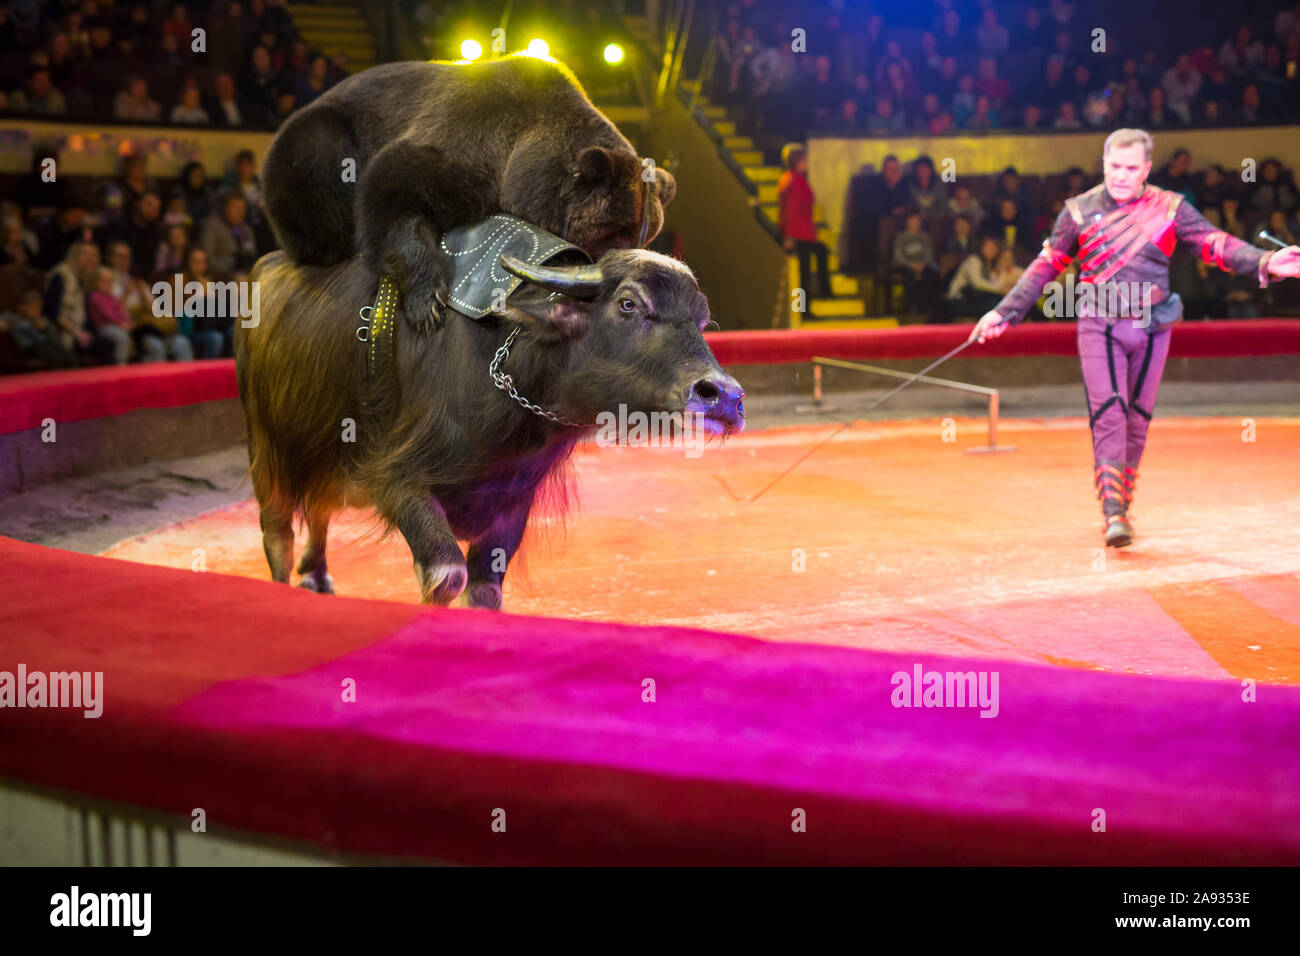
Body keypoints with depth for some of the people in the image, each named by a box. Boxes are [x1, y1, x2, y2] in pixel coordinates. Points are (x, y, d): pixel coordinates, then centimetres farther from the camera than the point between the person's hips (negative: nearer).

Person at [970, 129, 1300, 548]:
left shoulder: (1170, 207, 2)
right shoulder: (1079, 210, 2)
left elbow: (1215, 244, -6)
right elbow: (1047, 265, 9)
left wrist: (1265, 263, -22)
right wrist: (1005, 312, 6)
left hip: (1152, 327, 1)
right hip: (1099, 325, -1)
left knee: (1137, 420, 7)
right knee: (1108, 414, -13)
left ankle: (1123, 504, 21)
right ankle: (1112, 514, -18)